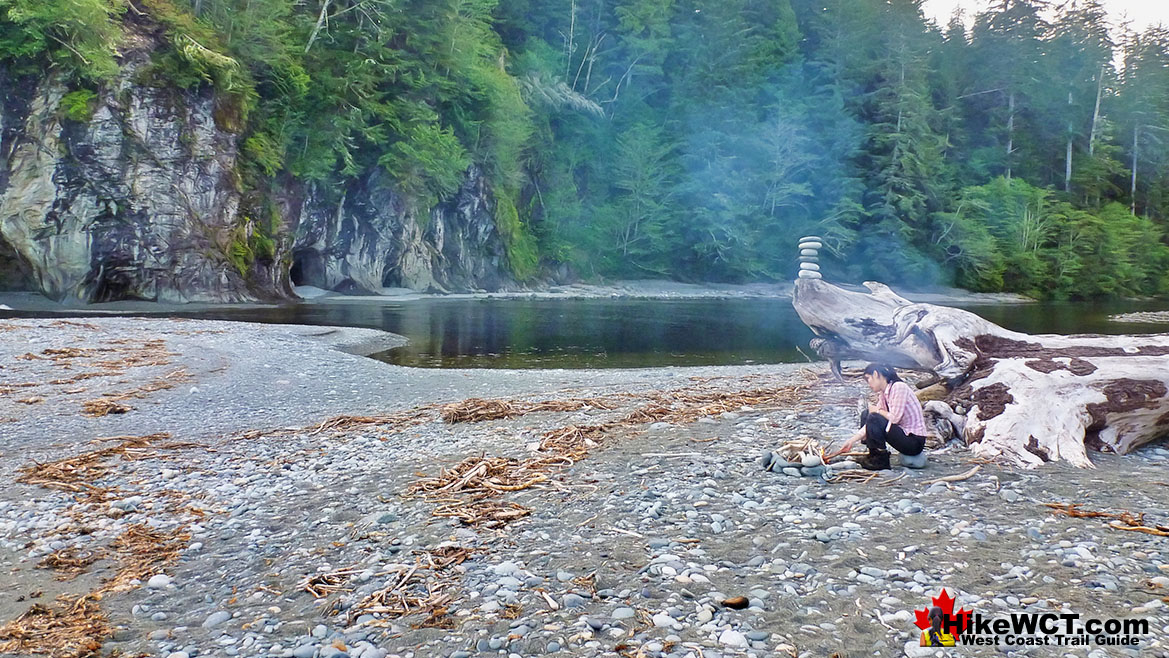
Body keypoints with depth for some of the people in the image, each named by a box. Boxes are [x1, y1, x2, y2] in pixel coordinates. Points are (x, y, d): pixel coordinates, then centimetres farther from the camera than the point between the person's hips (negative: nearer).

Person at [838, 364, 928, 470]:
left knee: (874, 418, -25)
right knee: (865, 415, 11)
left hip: (915, 441, -9)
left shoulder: (899, 387, -17)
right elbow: (871, 424, 7)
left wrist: (877, 411, -7)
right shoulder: (883, 394, 8)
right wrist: (852, 440, 1)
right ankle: (873, 455, 13)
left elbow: (895, 418, -25)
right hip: (902, 432, 9)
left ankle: (882, 460, -10)